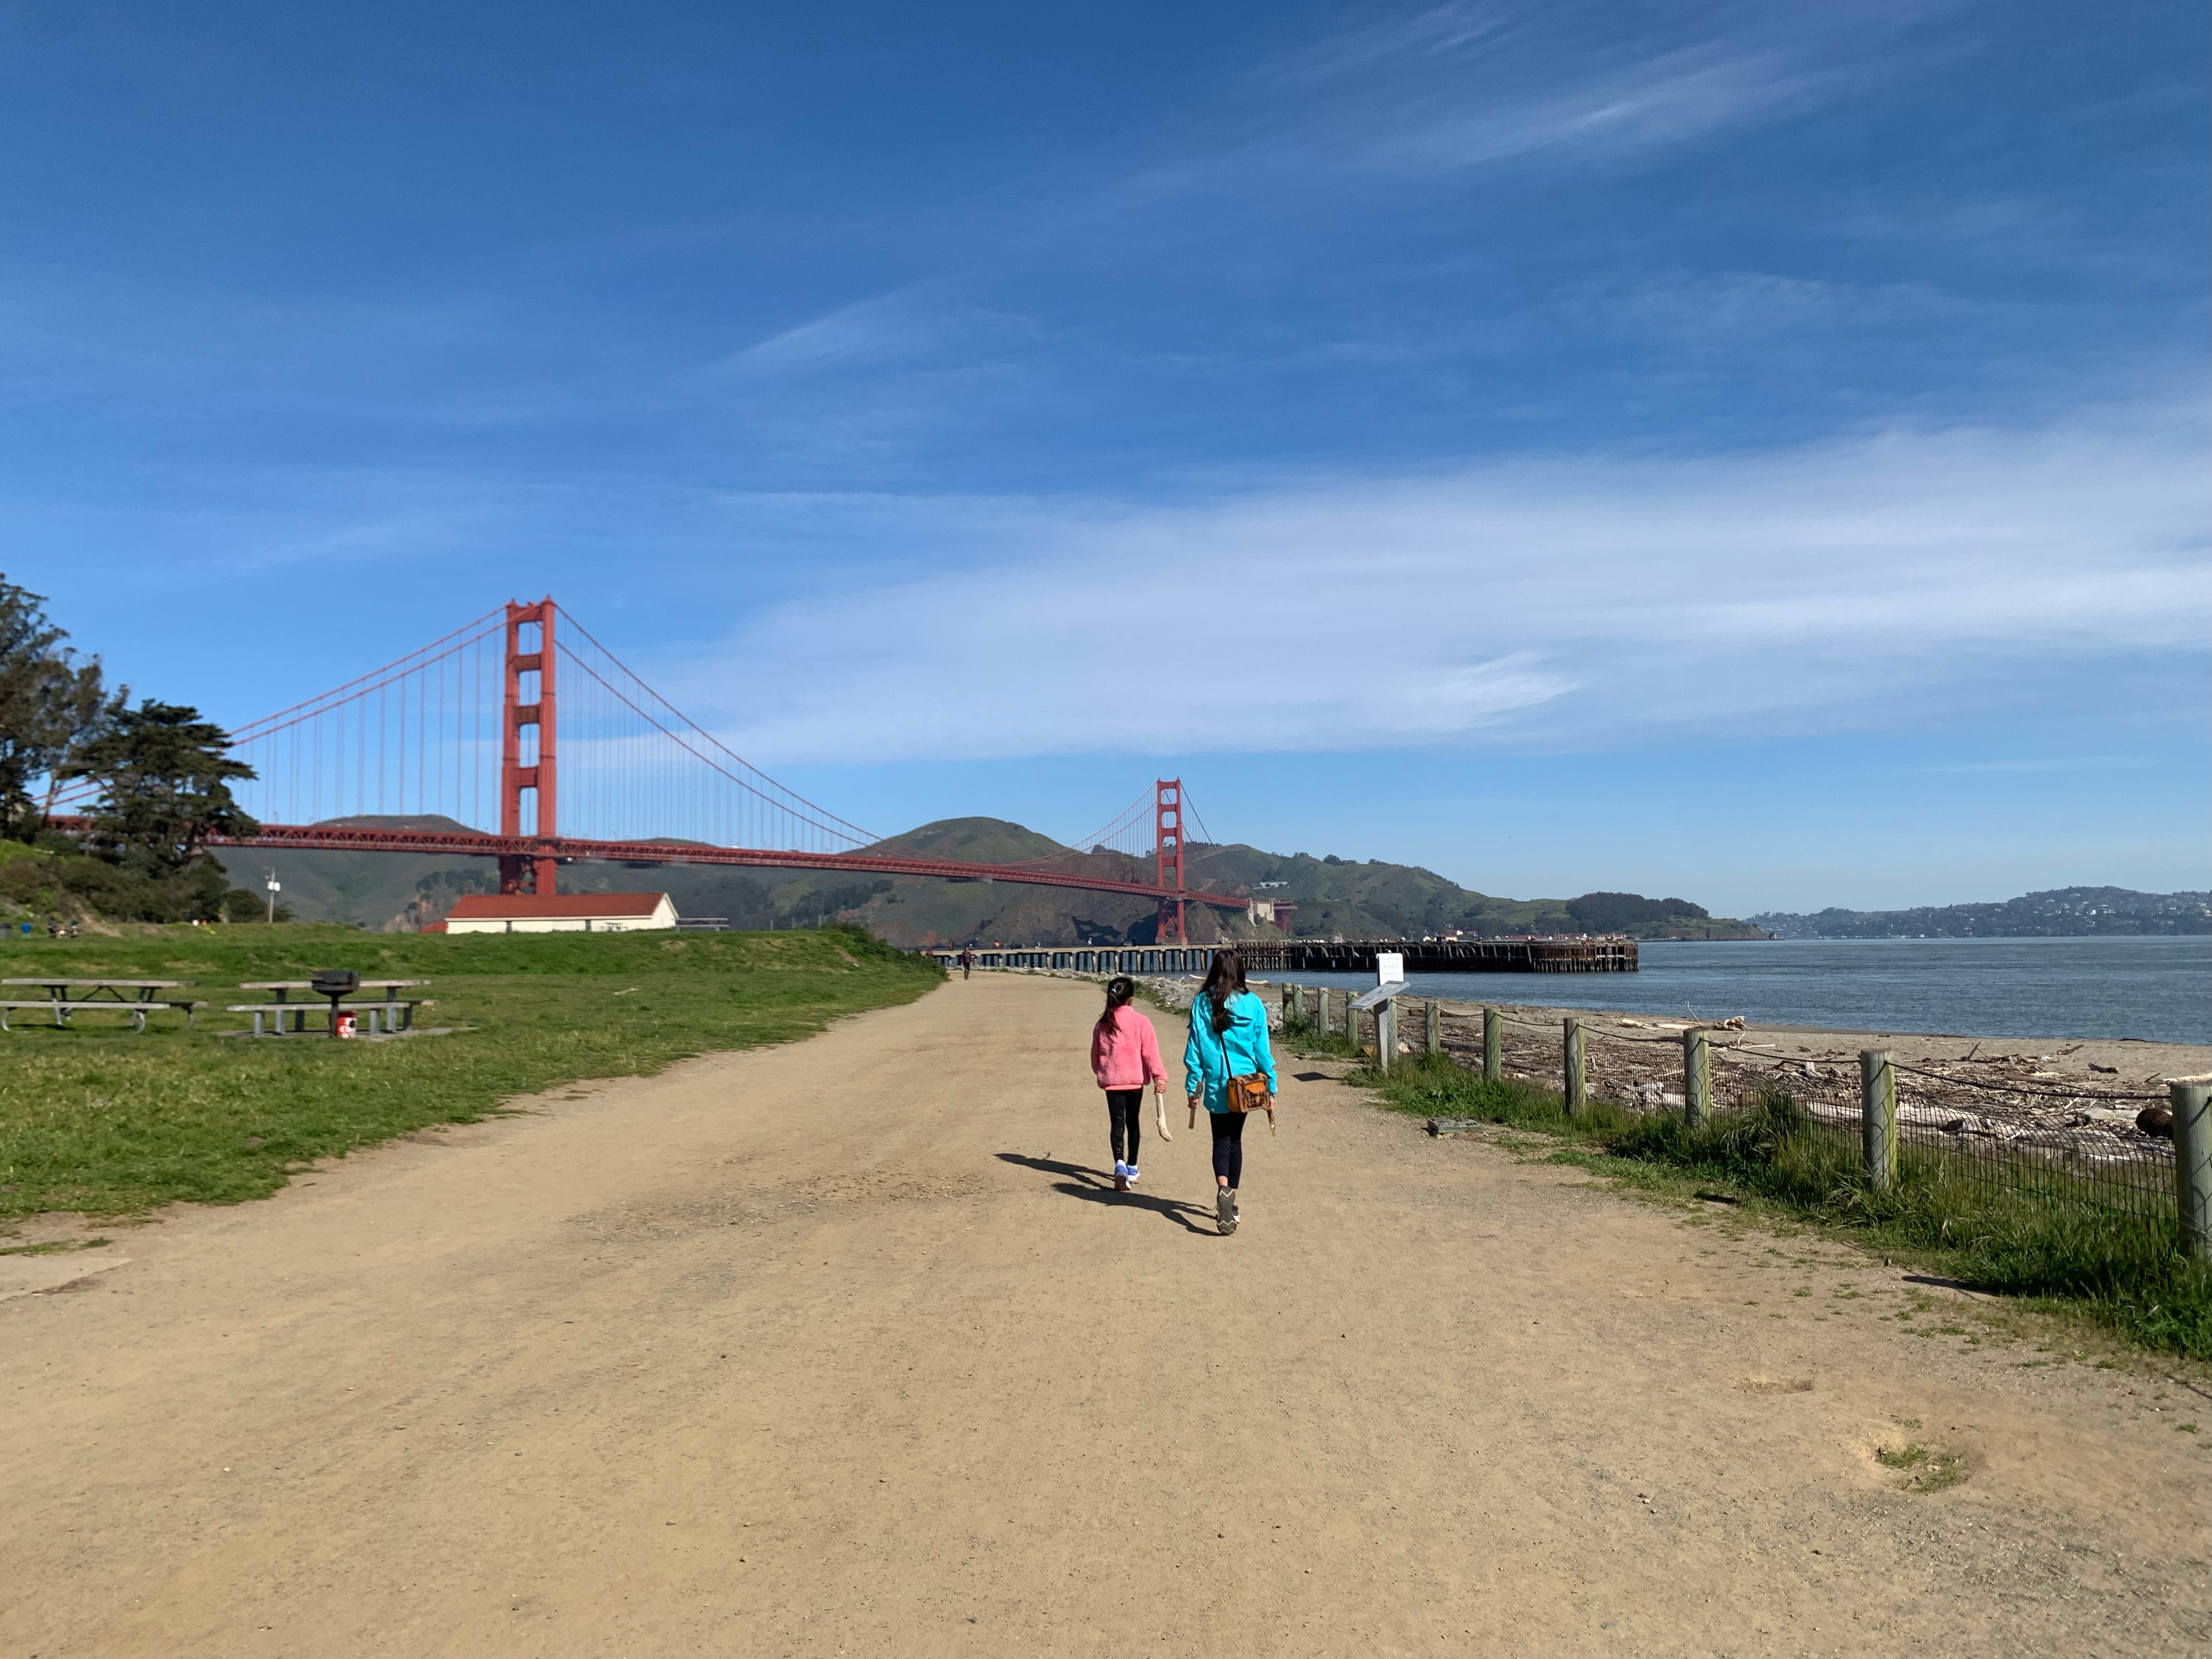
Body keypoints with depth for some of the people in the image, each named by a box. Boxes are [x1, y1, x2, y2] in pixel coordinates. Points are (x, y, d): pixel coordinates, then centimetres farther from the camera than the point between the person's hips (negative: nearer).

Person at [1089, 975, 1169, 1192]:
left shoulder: (1102, 1025, 0)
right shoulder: (1141, 1022, -9)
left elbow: (1095, 1055, 11)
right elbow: (1150, 1052, -16)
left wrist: (1100, 1075, 28)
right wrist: (1159, 1076, -16)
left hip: (1111, 1082, 1)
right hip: (1135, 1080, -1)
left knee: (1117, 1124, -1)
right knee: (1133, 1123, 15)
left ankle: (1120, 1164, -24)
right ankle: (1131, 1169, 25)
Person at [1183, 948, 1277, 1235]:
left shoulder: (1201, 1003, -5)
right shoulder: (1253, 1004, -3)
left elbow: (1194, 1048, -4)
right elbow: (1262, 1050, -1)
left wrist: (1193, 1088, 3)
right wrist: (1271, 1091, 5)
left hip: (1217, 1085, -2)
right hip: (1246, 1083, 2)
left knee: (1222, 1140, 3)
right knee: (1235, 1139, 16)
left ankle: (1223, 1188, -25)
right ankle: (1230, 1200, 22)